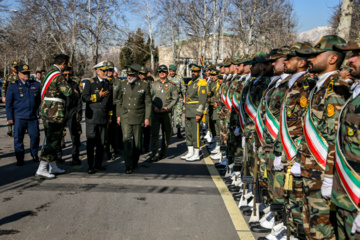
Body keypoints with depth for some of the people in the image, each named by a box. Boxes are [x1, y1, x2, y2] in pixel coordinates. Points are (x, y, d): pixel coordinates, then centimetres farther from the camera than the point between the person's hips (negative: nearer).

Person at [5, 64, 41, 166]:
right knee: (18, 138, 2)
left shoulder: (36, 85, 9)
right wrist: (10, 117, 0)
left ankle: (35, 155, 23)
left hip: (33, 117, 2)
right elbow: (9, 103, 4)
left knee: (35, 136, 3)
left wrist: (39, 113, 11)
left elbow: (40, 100, 15)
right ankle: (20, 158, 14)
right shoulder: (13, 86, 3)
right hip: (19, 117, -2)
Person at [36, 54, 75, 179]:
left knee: (51, 140, 17)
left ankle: (53, 167, 26)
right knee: (53, 141, -5)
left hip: (44, 110, 10)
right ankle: (41, 169, -6)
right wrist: (75, 92, -4)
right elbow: (68, 91, -27)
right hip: (55, 112, -10)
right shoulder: (58, 76, -16)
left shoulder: (47, 74, 14)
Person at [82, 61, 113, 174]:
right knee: (91, 142, -3)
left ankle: (98, 163, 21)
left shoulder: (109, 85, 13)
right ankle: (91, 166, 3)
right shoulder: (90, 83, -1)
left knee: (101, 143, 8)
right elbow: (84, 97, -10)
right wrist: (98, 95, -16)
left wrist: (110, 116, 17)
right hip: (92, 118, -4)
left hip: (103, 118, 4)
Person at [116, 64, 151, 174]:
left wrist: (147, 118, -2)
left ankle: (134, 162, 28)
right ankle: (128, 166, -8)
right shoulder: (123, 84, 5)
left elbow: (148, 102, 2)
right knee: (126, 140, -11)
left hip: (138, 117, -1)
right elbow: (119, 100, 12)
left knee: (137, 141, 8)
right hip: (125, 117, 1)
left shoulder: (144, 85, -1)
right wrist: (118, 115, 9)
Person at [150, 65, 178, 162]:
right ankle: (154, 154, -6)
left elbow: (175, 98, 0)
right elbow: (149, 97, 8)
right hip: (155, 113, 0)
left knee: (166, 134, 7)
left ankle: (163, 153, 22)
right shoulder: (153, 84, 9)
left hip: (167, 113, 0)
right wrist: (154, 107, -8)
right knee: (154, 133, -7)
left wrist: (167, 107, -12)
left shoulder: (172, 85, 5)